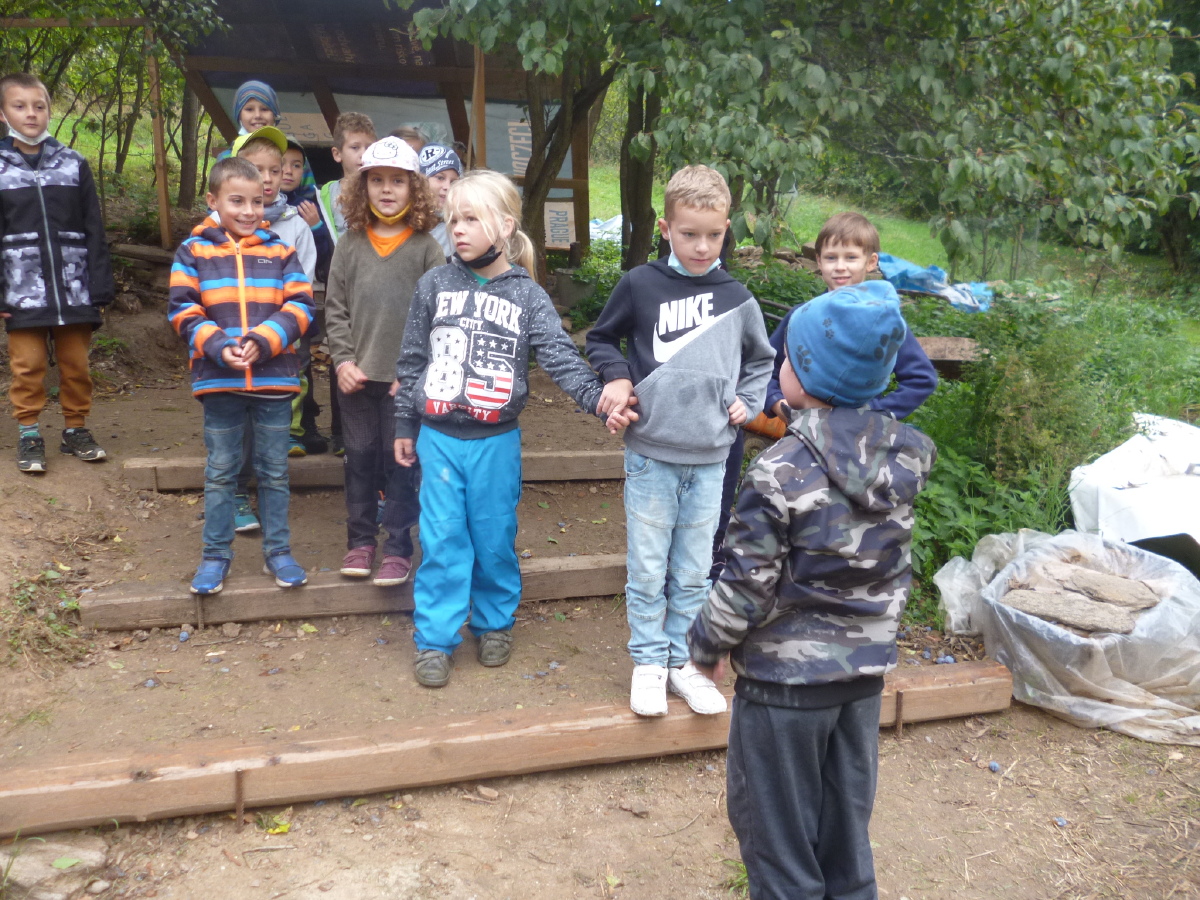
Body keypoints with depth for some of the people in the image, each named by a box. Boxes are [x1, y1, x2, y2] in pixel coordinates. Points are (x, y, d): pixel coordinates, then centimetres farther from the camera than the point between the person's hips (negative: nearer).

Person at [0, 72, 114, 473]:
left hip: (74, 288, 1)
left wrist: (100, 288, -1)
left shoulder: (74, 164, 7)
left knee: (76, 364, 8)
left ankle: (76, 429, 21)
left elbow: (93, 230, 5)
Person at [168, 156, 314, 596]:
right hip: (218, 380, 0)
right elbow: (183, 311, -3)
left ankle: (278, 551, 22)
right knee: (219, 472, 10)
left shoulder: (280, 251, 3)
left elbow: (299, 307, -3)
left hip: (274, 378, 1)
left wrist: (262, 343, -16)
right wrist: (219, 347, -17)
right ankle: (215, 555, 22)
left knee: (274, 471, 10)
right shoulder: (193, 251, 2)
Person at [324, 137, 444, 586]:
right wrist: (343, 360, -6)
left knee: (401, 461, 3)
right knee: (359, 458, 11)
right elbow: (335, 308, 5)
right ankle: (360, 540, 25)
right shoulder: (350, 244, 5)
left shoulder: (425, 246, -2)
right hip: (356, 375, 3)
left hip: (405, 377, -2)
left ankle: (398, 547, 14)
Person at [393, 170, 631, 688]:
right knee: (442, 539, 3)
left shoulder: (528, 297, -3)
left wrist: (598, 398, -27)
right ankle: (434, 639, 15)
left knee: (494, 538, 10)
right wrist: (405, 426, 10)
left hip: (496, 441, -1)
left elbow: (561, 358, -10)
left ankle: (495, 623, 30)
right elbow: (412, 359, 8)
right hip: (438, 437, 1)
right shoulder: (434, 285, 2)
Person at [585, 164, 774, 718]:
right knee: (648, 570, 6)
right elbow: (600, 338, 9)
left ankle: (682, 661, 26)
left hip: (710, 459, 2)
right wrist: (616, 377, -7)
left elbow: (760, 359, 20)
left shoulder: (736, 297, 3)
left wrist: (747, 401, 6)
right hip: (651, 454, -2)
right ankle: (648, 662, 22)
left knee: (694, 573, 12)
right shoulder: (640, 285, -5)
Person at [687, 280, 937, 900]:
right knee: (846, 813, 23)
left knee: (777, 823, 14)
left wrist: (705, 645, -4)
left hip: (786, 676, -6)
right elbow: (898, 569, 6)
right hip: (867, 667, 6)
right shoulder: (906, 457, -7)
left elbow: (746, 587, -18)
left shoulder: (780, 472, -24)